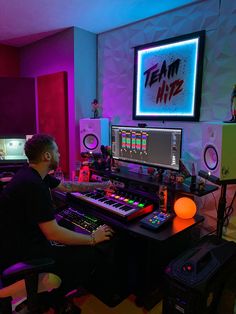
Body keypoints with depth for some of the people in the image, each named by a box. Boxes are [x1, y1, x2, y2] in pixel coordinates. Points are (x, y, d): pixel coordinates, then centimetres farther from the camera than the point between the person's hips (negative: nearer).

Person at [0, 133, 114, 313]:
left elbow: (67, 187, 14)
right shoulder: (33, 185, -28)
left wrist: (101, 185, 19)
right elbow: (53, 233, -29)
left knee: (75, 233, 19)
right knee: (91, 254, -10)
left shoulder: (33, 175, 2)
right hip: (20, 255, -10)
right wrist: (92, 239, -16)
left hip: (24, 240, 10)